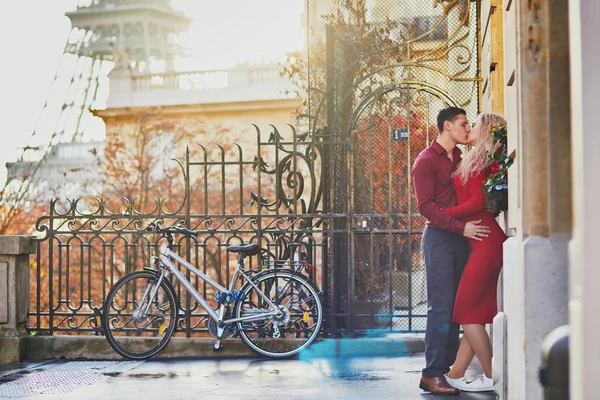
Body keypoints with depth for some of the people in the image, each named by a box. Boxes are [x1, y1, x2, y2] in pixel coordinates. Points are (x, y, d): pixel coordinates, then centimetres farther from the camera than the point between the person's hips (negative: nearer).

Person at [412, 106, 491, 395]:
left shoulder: (459, 157, 17)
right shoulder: (426, 160, -6)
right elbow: (426, 206, -14)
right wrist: (461, 226, -22)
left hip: (461, 237, 7)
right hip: (439, 238, -7)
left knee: (455, 305, 6)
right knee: (441, 306, -10)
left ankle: (447, 368, 11)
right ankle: (432, 374, -7)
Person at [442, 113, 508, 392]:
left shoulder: (479, 160, -8)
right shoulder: (475, 160, 18)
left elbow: (477, 201, -16)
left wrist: (441, 214, -9)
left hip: (485, 241, -9)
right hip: (485, 241, 9)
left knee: (466, 309, -5)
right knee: (477, 310, 9)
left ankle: (491, 377, 0)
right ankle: (455, 374, 13)